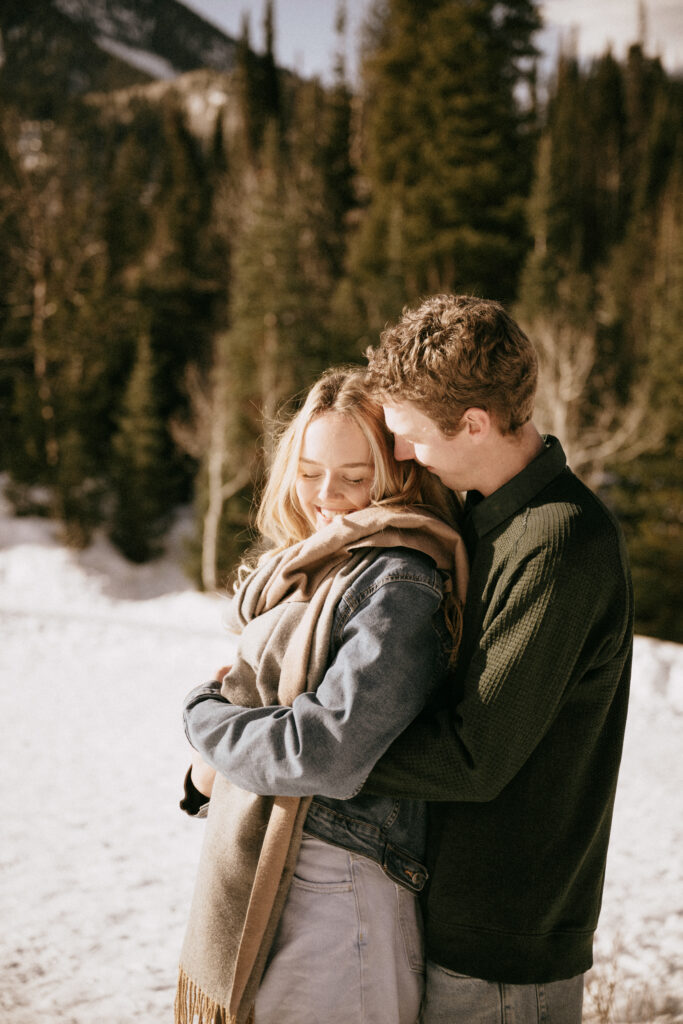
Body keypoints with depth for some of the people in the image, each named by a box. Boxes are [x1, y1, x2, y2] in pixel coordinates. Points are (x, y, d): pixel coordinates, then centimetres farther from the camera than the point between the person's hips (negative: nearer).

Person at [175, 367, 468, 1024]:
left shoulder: (400, 583, -19)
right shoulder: (310, 567, 10)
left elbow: (330, 752, -26)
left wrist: (205, 715, -9)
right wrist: (212, 766, -3)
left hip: (330, 899, -9)